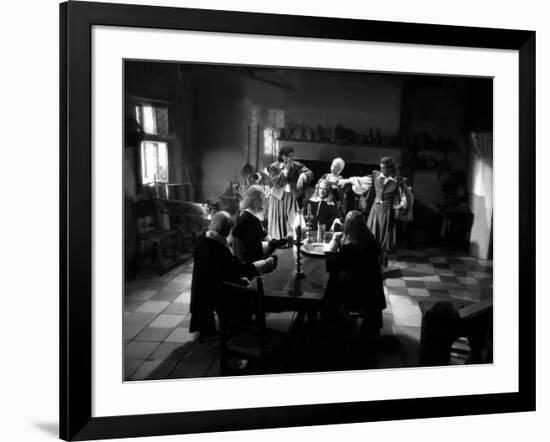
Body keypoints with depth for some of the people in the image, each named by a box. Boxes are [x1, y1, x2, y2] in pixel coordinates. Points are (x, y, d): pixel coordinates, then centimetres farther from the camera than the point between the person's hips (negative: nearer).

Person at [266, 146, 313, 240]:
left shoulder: (296, 165, 2)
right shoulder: (274, 167, -2)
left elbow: (310, 173, -10)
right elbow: (276, 183, -14)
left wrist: (303, 176, -32)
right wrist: (286, 170, -14)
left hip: (291, 198, 1)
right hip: (278, 198, -1)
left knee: (293, 223, -5)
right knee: (277, 222, 2)